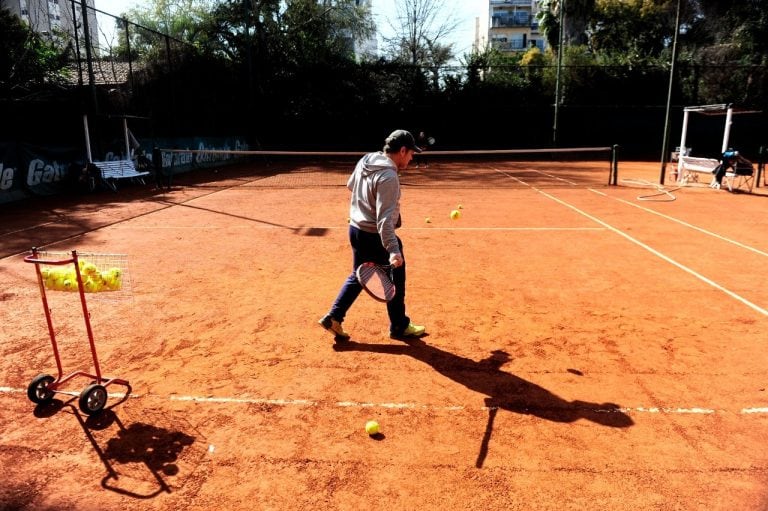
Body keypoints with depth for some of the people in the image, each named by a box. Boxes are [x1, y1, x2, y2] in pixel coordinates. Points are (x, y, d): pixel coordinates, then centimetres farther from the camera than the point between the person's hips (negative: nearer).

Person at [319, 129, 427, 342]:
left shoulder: (365, 160, 1)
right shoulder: (388, 177, -25)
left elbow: (350, 185, 20)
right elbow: (384, 218, -31)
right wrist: (393, 250, -35)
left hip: (355, 228, 8)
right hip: (374, 236, -8)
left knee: (357, 276, 23)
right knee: (395, 281, 10)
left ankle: (333, 317, 21)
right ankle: (399, 327, 25)